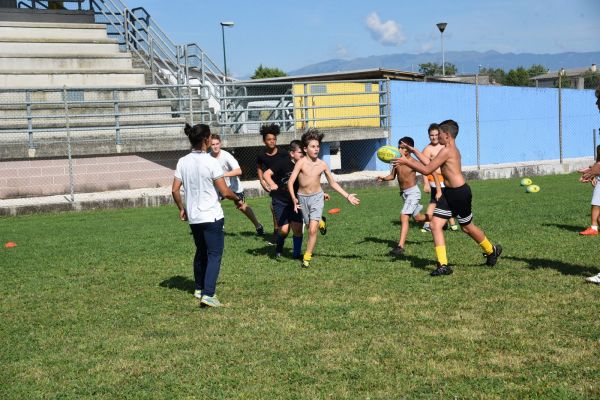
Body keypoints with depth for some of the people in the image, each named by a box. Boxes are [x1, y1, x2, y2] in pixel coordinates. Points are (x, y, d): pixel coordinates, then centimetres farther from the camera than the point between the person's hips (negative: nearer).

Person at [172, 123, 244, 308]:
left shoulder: (183, 162, 0)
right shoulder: (211, 162, -16)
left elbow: (175, 190, 2)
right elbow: (225, 192, -15)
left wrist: (181, 208, 17)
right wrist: (237, 199, 4)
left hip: (193, 217, 6)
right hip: (212, 216, -6)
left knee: (201, 252, 22)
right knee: (214, 254, -1)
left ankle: (199, 288, 33)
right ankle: (208, 294, -12)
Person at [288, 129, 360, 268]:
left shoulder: (322, 165, -5)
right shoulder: (301, 163, -14)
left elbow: (332, 183, 7)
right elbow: (290, 182, -17)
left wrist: (347, 196, 5)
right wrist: (294, 199, -32)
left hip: (317, 197, 0)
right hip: (303, 198, 0)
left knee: (312, 230, -13)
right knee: (311, 226, 15)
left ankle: (307, 258, 0)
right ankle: (320, 222, 52)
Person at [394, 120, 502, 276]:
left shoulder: (447, 151, -18)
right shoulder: (453, 150, 12)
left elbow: (427, 170, -20)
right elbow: (430, 164, 20)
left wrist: (406, 161, -16)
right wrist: (414, 151, 20)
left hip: (460, 193, -9)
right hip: (448, 193, 9)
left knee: (467, 227, 10)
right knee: (435, 225, -1)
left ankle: (492, 250, 34)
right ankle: (443, 265, -2)